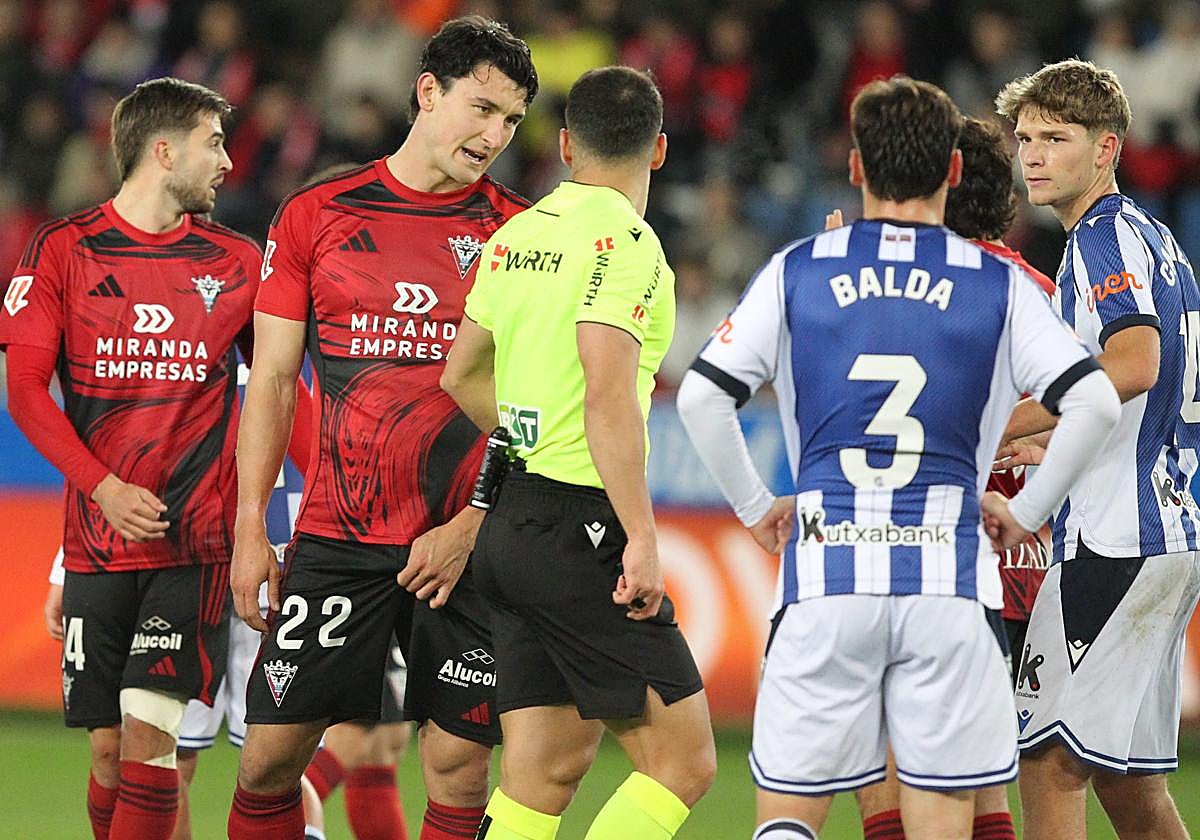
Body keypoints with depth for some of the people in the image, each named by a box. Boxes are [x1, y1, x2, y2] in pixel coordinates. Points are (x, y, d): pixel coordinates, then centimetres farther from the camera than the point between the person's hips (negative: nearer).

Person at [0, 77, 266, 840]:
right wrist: (103, 487, -13)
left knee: (149, 736, -13)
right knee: (108, 749, 1)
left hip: (195, 544, 0)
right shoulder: (64, 249, 3)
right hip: (97, 541, 0)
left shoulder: (236, 261, 8)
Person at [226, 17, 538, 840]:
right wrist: (250, 531, 2)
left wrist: (470, 527, -8)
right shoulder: (316, 215, 5)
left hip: (464, 547, 0)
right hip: (335, 538, 0)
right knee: (272, 755, -2)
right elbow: (271, 381, 8)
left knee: (459, 764, -2)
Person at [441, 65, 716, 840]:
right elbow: (608, 397, -22)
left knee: (541, 776, 9)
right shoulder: (623, 240, -12)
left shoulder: (517, 234, 12)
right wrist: (641, 538, -22)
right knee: (683, 761, -5)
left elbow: (462, 376, 23)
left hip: (509, 524, 9)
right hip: (582, 528, -9)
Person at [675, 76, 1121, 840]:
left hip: (826, 572, 0)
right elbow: (1095, 403, -4)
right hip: (947, 575, 0)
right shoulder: (1000, 286, 4)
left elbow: (701, 398, 1)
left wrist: (755, 508, 14)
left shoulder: (796, 273, 6)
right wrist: (1026, 514, 8)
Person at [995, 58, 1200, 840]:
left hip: (1114, 539, -10)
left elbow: (1133, 363, -27)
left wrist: (1002, 427, -22)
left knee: (1050, 763, -11)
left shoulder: (1108, 238, -9)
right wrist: (1051, 448, 26)